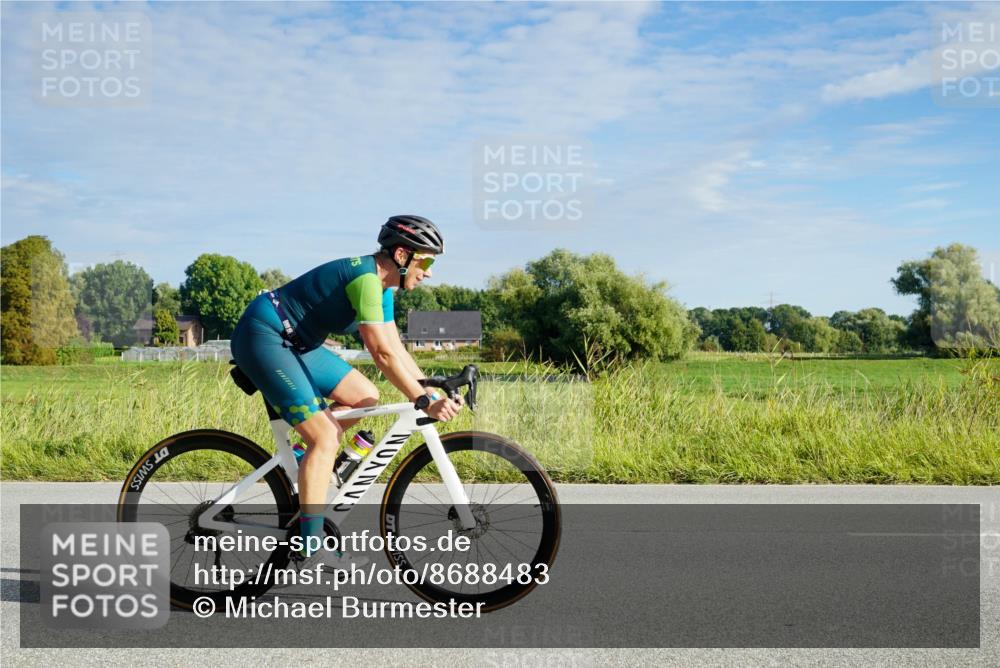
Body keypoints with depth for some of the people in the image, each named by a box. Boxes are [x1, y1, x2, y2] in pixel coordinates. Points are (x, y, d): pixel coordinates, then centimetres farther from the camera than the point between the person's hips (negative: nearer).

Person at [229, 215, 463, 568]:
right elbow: (383, 354, -27)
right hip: (261, 336, -10)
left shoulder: (382, 287, 8)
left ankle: (304, 456, 14)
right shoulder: (365, 277, -22)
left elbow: (396, 350, 10)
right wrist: (425, 402, -25)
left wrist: (435, 392, 3)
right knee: (325, 438, -14)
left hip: (293, 341, 10)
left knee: (366, 398, 6)